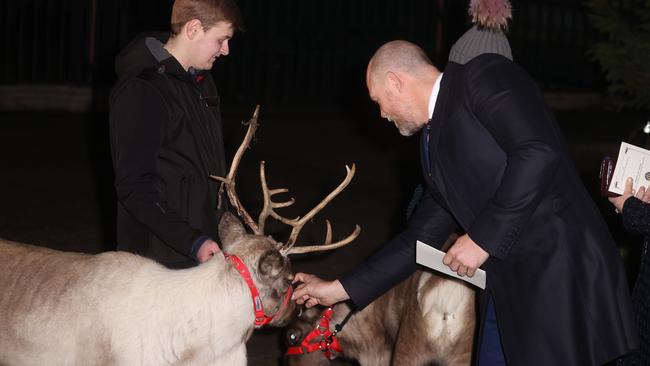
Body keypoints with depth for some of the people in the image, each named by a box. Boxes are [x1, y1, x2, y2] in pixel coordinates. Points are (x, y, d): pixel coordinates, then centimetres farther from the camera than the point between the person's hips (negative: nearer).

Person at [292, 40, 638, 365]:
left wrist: (483, 237, -14)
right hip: (508, 290, 9)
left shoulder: (485, 77, -5)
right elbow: (419, 238, 24)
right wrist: (339, 289, 26)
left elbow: (539, 153, -19)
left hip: (563, 274, -8)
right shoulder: (434, 146, 20)